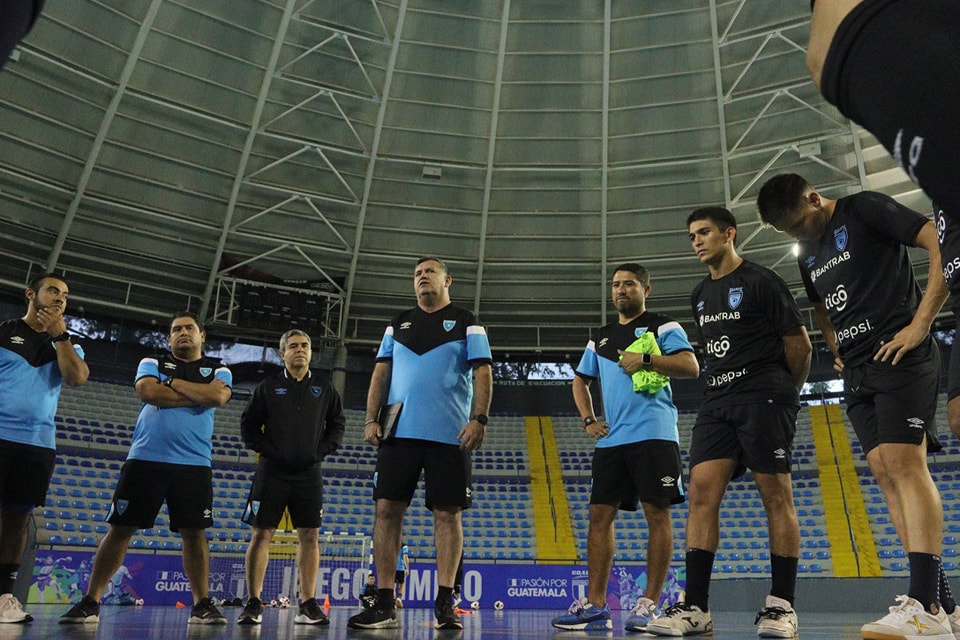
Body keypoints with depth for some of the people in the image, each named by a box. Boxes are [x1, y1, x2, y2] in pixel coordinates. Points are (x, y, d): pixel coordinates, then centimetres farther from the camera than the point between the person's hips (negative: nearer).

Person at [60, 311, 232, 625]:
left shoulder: (218, 370, 11)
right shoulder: (153, 362, 12)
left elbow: (217, 397, -11)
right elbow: (148, 391, -9)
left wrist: (171, 382, -4)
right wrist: (199, 394, -7)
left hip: (194, 465, 0)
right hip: (145, 459, 0)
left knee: (194, 533, 1)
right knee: (120, 528, 2)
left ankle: (202, 604, 10)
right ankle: (90, 601, 12)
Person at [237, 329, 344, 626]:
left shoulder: (324, 389, 11)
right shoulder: (268, 387, 7)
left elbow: (337, 425, 14)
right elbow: (248, 425, 7)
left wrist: (321, 451, 0)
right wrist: (267, 449, -6)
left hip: (309, 473, 2)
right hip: (272, 471, -1)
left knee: (310, 536, -1)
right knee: (261, 535, -3)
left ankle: (308, 605, 5)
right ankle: (253, 604, 4)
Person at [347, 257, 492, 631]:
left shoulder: (466, 323, 9)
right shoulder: (398, 325, 19)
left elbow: (482, 373, 0)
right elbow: (381, 374, 14)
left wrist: (479, 419, -13)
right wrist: (371, 419, 2)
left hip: (450, 434, -3)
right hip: (399, 432, 3)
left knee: (447, 513, -2)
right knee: (387, 509, -3)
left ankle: (444, 603, 6)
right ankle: (384, 604, 4)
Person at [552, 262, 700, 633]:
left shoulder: (662, 327, 4)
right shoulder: (601, 338, 21)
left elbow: (691, 367, -9)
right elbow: (580, 381, 29)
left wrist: (646, 359, -17)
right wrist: (588, 420, 15)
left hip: (653, 434, -6)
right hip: (610, 439, 6)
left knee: (657, 513, -5)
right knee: (600, 514, 2)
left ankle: (650, 603, 4)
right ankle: (595, 605, 8)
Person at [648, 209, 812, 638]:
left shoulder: (761, 282, -2)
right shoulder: (700, 295, 18)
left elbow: (799, 344, 0)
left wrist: (786, 393, 8)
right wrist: (722, 390, 16)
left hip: (764, 398, -6)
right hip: (717, 400, 6)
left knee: (776, 497, -2)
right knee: (702, 492, -5)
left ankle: (782, 605, 8)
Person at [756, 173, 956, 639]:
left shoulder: (864, 209, -3)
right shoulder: (808, 257, 19)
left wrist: (919, 323, -15)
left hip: (899, 356, -8)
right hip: (857, 372, 8)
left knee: (904, 462, -17)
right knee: (884, 471, 0)